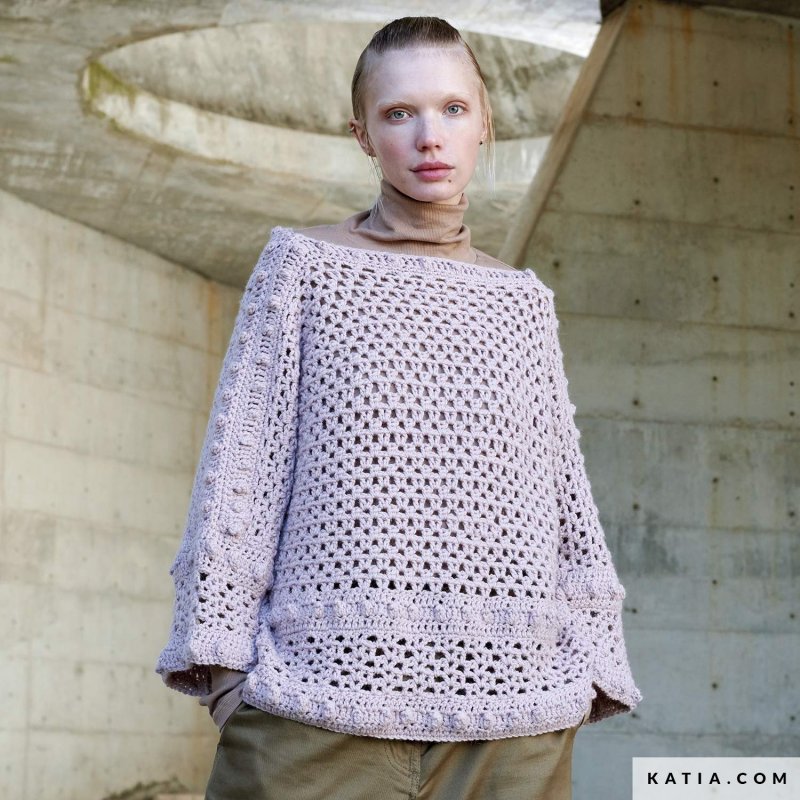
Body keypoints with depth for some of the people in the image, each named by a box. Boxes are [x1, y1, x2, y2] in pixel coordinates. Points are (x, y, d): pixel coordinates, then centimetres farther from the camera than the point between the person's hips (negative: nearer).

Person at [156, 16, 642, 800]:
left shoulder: (523, 300, 15)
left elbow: (563, 493, 14)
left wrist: (589, 661, 6)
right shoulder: (304, 263, 8)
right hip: (323, 688, -2)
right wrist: (219, 648, -4)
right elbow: (240, 461, 3)